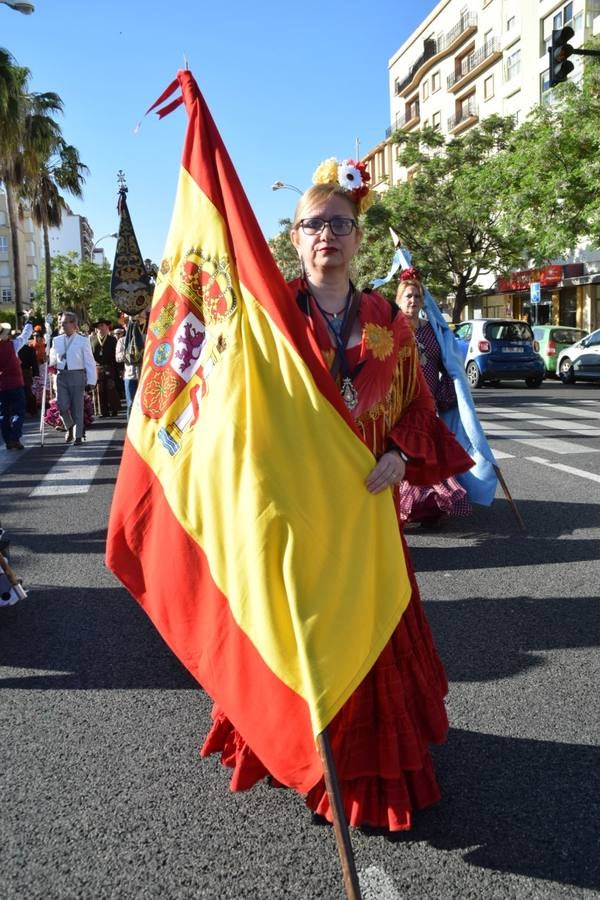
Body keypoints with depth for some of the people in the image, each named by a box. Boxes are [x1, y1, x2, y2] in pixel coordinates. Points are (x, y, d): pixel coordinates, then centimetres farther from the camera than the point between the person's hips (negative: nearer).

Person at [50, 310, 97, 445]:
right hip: (61, 375, 3)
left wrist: (91, 381, -7)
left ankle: (78, 436, 17)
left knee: (77, 407, 4)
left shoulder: (83, 340, -3)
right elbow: (52, 359, 17)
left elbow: (90, 362, -3)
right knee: (62, 406, -4)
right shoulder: (56, 340, 9)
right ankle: (69, 427, 25)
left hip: (77, 375, -3)